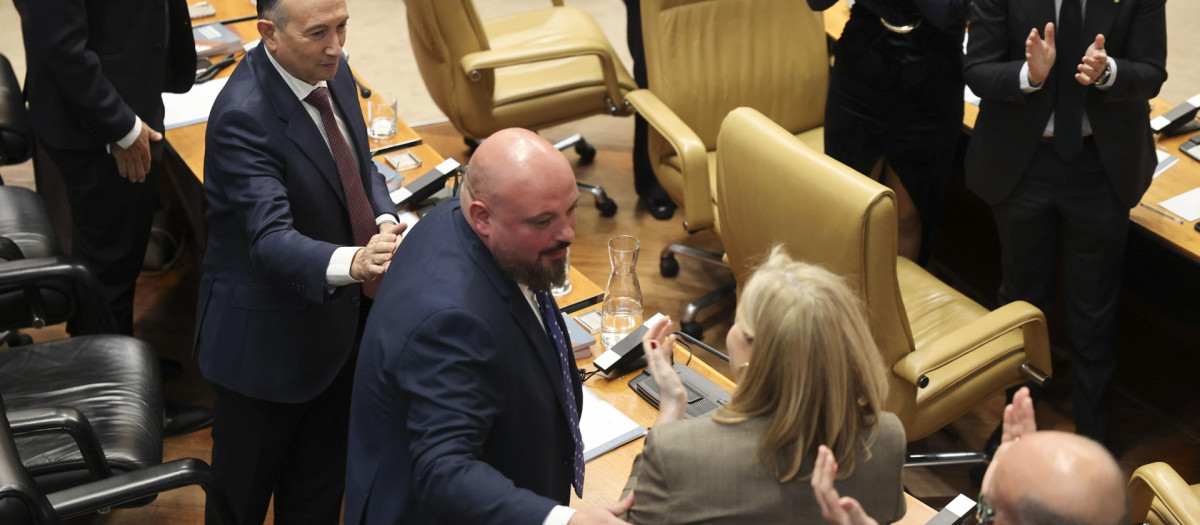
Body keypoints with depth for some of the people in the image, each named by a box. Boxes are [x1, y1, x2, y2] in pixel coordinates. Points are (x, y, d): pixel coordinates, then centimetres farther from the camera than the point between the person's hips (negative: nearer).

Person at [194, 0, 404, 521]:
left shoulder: (332, 72, -3)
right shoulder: (244, 116, -29)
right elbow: (271, 239, -37)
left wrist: (384, 221, -12)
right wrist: (352, 262, -55)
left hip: (340, 319, 7)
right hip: (270, 338, -7)